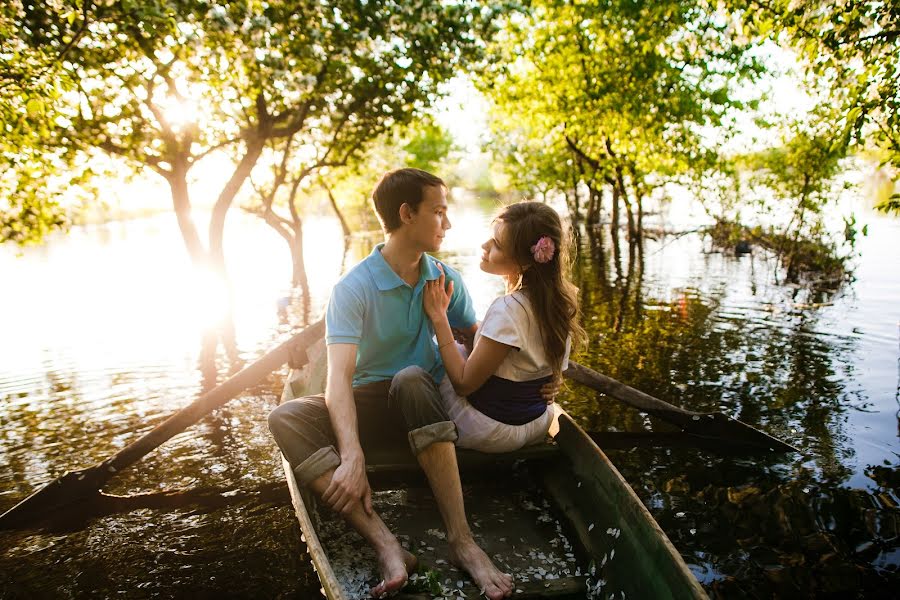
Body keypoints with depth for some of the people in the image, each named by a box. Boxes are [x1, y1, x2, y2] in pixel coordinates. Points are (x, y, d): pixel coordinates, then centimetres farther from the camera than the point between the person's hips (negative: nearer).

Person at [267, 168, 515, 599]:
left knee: (410, 378, -35)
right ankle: (386, 546, -40)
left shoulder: (445, 279, 0)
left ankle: (461, 539, -35)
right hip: (371, 404, 0)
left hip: (426, 401, 1)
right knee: (286, 419, -27)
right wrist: (352, 456, -40)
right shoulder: (353, 288, -14)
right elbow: (339, 376, -25)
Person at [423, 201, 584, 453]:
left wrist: (439, 316, -19)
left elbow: (464, 383, -23)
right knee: (461, 349, 26)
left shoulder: (509, 310, -31)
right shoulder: (559, 300, -6)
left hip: (491, 431, -8)